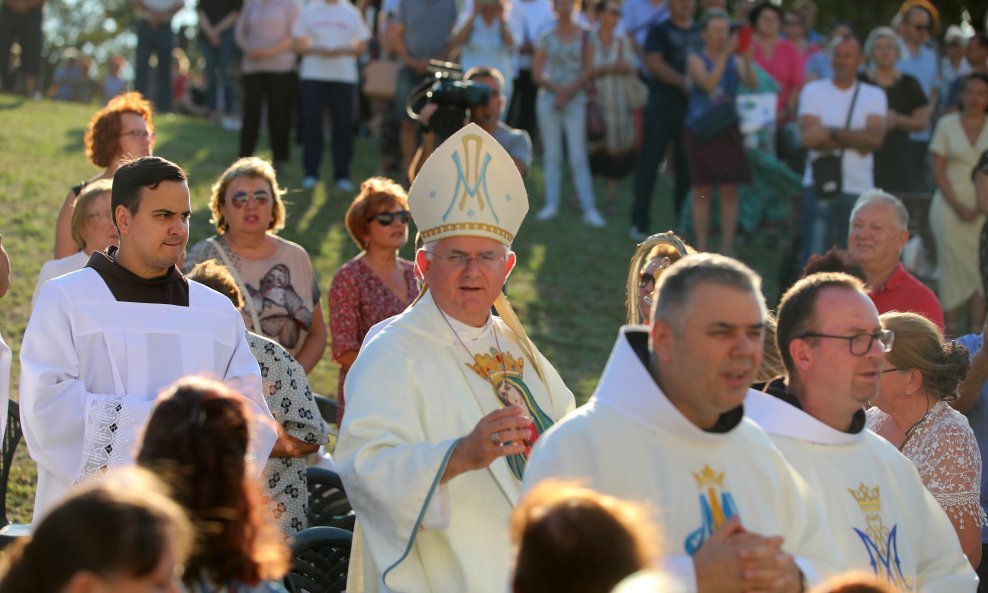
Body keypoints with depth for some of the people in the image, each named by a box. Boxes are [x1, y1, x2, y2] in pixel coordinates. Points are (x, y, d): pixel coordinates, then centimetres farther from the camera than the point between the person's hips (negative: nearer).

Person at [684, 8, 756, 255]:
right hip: (700, 131, -2)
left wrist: (747, 61, -29)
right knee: (701, 191, 3)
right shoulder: (696, 60, 1)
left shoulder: (735, 61, 6)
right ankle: (701, 250, 9)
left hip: (728, 131, 2)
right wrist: (725, 55, -24)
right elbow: (708, 83, -18)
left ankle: (727, 248, 3)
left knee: (729, 191, -2)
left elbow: (751, 84, -11)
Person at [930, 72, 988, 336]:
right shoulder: (947, 124, 4)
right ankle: (950, 328, 1)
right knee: (952, 266, -3)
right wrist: (958, 206, -9)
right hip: (950, 205, -1)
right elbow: (938, 170, 1)